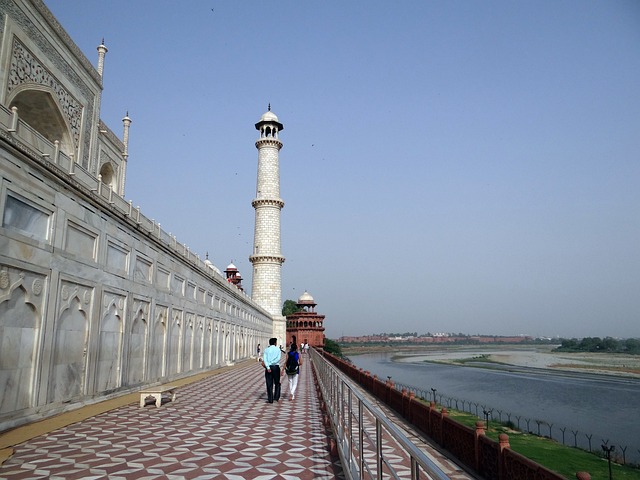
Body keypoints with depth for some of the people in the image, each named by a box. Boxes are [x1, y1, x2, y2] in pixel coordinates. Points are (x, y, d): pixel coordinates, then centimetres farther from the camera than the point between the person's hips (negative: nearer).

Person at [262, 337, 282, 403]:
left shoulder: (266, 350, 5)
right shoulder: (277, 349, 2)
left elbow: (264, 359, -8)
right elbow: (278, 359, -12)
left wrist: (268, 367, -15)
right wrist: (271, 363, -12)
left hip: (268, 368, 1)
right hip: (276, 367, -1)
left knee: (269, 384, 5)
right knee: (277, 383, 14)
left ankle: (270, 399, 5)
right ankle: (276, 397, 7)